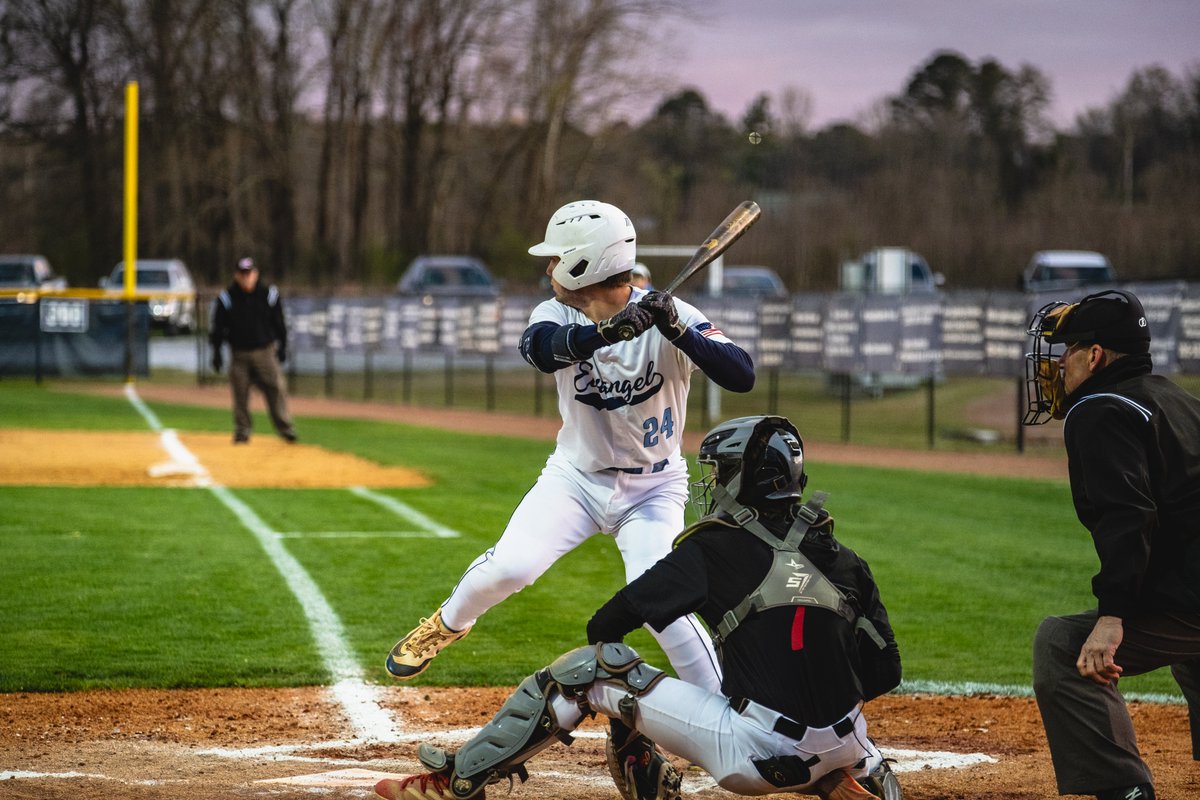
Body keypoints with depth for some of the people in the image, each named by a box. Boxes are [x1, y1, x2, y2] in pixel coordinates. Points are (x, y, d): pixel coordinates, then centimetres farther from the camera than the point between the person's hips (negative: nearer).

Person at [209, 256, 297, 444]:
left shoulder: (269, 295, 0)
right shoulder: (226, 298, -2)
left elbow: (279, 323, 10)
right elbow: (217, 328, 3)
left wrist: (282, 347, 8)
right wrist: (216, 353, -1)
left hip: (266, 351, 0)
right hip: (239, 354, 0)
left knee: (276, 389, -5)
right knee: (240, 394, 0)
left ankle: (286, 429, 1)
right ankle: (242, 431, 12)